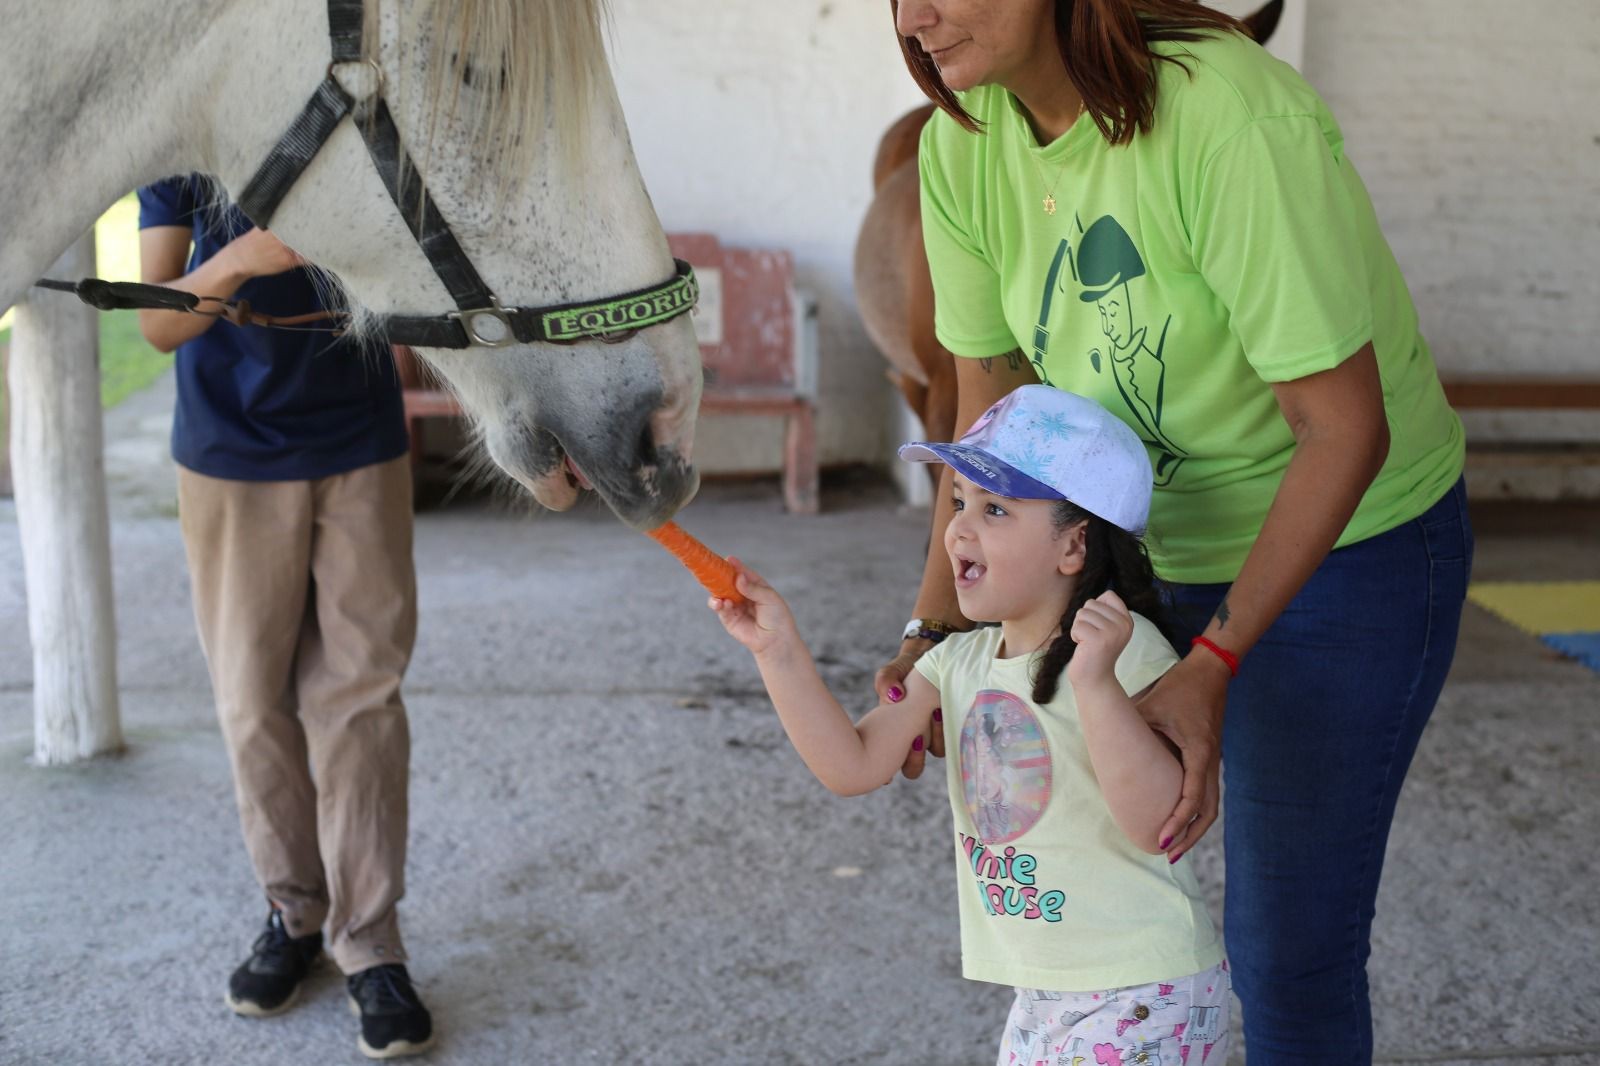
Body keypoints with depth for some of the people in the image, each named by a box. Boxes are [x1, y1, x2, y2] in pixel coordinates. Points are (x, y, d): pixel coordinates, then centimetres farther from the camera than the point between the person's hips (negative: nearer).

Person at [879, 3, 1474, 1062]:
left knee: (1288, 942, 1)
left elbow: (1346, 431, -27)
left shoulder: (1231, 119, -31)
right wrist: (934, 630, -14)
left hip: (1348, 543, -6)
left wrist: (1213, 665, -32)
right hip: (1153, 545, 6)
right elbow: (991, 409, -3)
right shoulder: (961, 148, -10)